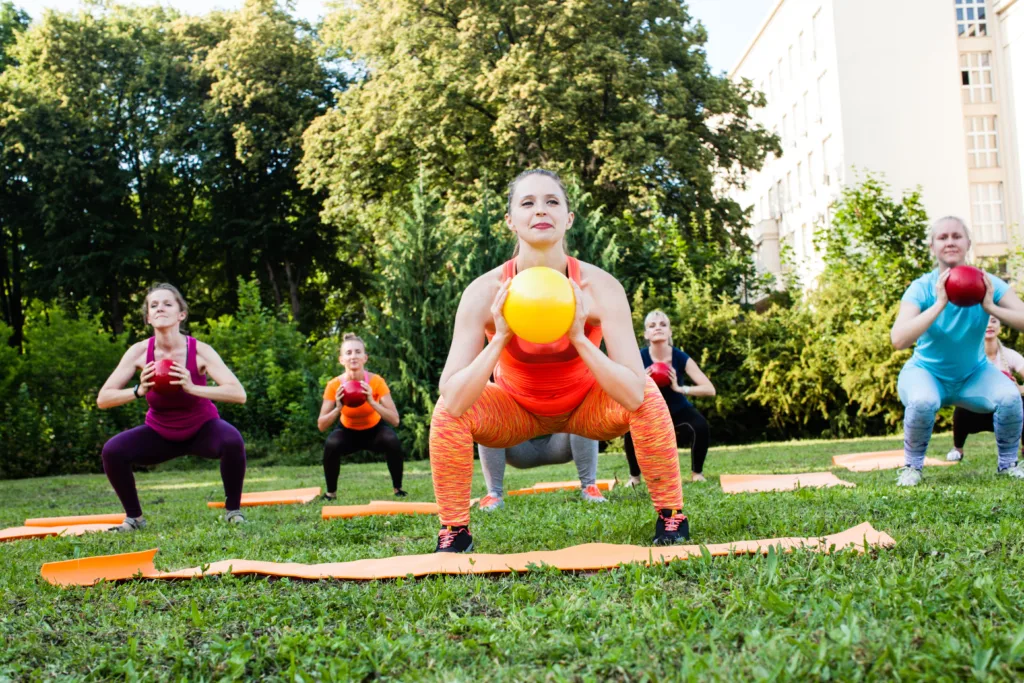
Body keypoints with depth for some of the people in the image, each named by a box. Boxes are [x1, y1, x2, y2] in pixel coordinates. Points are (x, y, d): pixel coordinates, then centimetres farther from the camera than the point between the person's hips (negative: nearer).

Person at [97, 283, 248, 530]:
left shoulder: (199, 351, -23)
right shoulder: (140, 352, -17)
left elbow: (238, 394, -32)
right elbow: (103, 399, -17)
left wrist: (192, 388, -43)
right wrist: (139, 391, -35)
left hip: (202, 428, -2)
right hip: (160, 432, 2)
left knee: (232, 441, -32)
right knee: (112, 451, -20)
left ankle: (233, 510, -9)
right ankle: (134, 517, 3)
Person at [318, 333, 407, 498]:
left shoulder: (376, 381, -26)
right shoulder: (334, 385, -24)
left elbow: (395, 420, -31)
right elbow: (321, 426, -23)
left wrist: (372, 402, -43)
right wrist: (338, 408, -40)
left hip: (375, 430, 0)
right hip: (348, 432, 0)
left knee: (393, 441, -30)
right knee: (331, 445, -30)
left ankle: (398, 489, -8)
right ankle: (331, 492, -7)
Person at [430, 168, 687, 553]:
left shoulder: (598, 287, -28)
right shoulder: (485, 291, -27)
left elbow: (634, 394, -34)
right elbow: (452, 401, -34)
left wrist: (580, 337, -43)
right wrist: (500, 337, -42)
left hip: (586, 405, 0)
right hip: (517, 408, 0)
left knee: (646, 395, -28)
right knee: (448, 413, -26)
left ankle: (671, 520, -8)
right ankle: (454, 533, -6)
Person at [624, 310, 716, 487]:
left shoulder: (680, 358, -20)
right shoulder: (639, 358, -20)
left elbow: (710, 389, -24)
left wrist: (679, 388, -37)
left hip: (678, 410, 0)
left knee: (701, 426, -29)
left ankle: (696, 473, -3)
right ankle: (634, 476, -2)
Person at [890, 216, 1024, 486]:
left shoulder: (986, 284, -12)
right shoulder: (922, 288, -19)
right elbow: (899, 339, -35)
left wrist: (990, 307, -34)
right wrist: (939, 304, -37)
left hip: (975, 374, 3)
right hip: (927, 372, -2)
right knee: (923, 402, -36)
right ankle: (912, 466, -9)